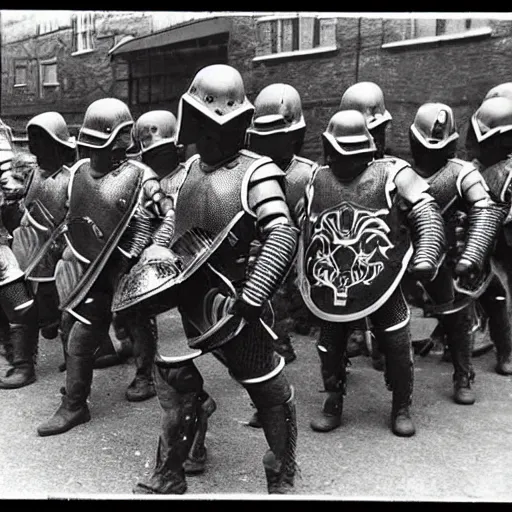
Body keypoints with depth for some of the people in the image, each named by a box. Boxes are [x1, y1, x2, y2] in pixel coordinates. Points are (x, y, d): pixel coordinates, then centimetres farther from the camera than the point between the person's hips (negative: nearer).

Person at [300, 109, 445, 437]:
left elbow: (428, 215, -7)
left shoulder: (392, 174, -6)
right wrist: (306, 280, 17)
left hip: (381, 282, -2)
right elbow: (306, 232, 17)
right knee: (330, 347, 10)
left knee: (397, 346, 2)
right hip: (331, 285, 3)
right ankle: (333, 406, 30)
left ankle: (402, 408, 24)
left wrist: (426, 257, -20)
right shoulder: (318, 182, 6)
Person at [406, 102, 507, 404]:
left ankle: (464, 379, 26)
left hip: (452, 264, -2)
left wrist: (471, 257, -29)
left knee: (458, 323, 8)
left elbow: (486, 214, -18)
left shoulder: (463, 174, -7)